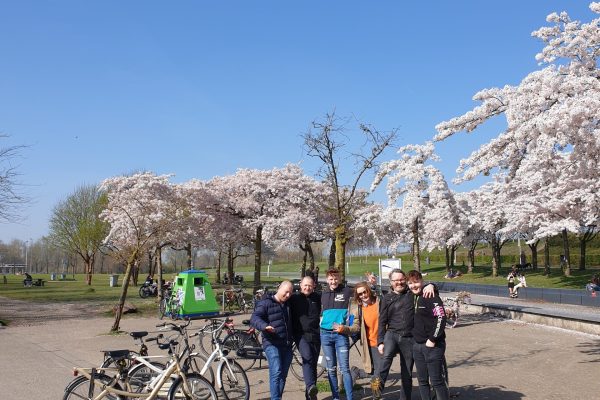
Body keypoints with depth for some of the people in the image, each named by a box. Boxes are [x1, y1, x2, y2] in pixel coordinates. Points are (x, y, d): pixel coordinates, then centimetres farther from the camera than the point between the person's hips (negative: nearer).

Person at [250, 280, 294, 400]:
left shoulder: (288, 305, 16)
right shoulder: (266, 303, -5)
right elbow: (254, 318, -17)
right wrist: (265, 326, -36)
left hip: (287, 345, 7)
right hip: (272, 344, -6)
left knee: (283, 375, 10)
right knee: (276, 373, -18)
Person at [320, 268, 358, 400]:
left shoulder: (348, 292, -2)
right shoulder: (323, 294, 11)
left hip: (341, 334, -4)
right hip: (325, 334, 4)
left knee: (344, 368, -7)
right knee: (331, 369, 9)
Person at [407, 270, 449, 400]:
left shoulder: (431, 297, -11)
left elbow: (441, 318, -19)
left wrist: (433, 339, -18)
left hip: (432, 345, -7)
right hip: (417, 345, 7)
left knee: (437, 381, -3)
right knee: (422, 381, 12)